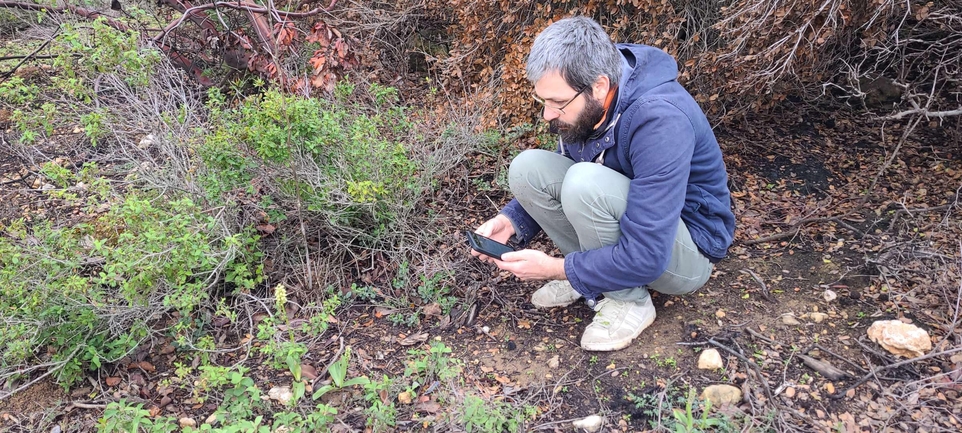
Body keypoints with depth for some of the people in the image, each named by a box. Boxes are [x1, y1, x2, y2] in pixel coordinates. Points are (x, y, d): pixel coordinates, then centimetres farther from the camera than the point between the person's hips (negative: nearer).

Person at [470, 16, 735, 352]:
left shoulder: (660, 121, -33)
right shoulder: (583, 106, -10)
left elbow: (646, 257, -34)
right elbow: (561, 185, 8)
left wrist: (554, 269, -24)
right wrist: (512, 221, -10)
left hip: (686, 251, -7)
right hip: (624, 218, 7)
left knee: (586, 184, -33)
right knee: (528, 168, -11)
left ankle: (627, 300, -10)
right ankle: (593, 271, 1)